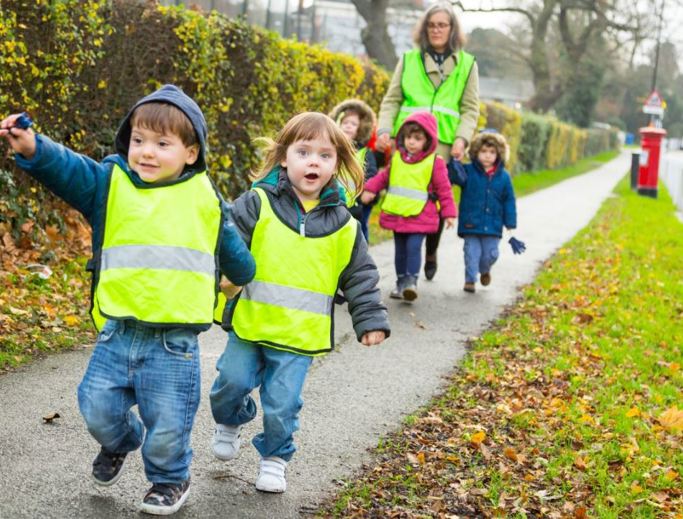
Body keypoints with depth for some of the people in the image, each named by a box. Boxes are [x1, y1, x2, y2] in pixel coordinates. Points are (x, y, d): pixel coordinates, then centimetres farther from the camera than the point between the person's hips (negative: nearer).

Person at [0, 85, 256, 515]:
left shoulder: (205, 198, 1)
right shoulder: (110, 184, -1)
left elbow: (231, 246, 17)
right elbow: (67, 168, -20)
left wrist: (247, 277, 33)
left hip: (174, 338, -1)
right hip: (118, 330, 2)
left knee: (167, 422, 5)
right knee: (98, 405, 6)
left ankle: (171, 478, 34)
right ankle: (119, 443, 41)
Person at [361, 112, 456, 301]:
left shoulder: (435, 162, -5)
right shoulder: (397, 158, 7)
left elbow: (443, 189, -1)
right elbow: (384, 176, 18)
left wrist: (449, 213, -2)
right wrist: (370, 189, 6)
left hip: (420, 216, -4)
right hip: (396, 214, 4)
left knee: (414, 247, -15)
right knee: (400, 249, 11)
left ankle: (411, 281, -10)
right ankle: (401, 281, 20)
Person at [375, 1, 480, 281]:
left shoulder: (467, 64, 12)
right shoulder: (408, 59, 14)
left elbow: (470, 109, 8)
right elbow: (392, 100, 12)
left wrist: (462, 139, -7)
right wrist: (384, 129, -3)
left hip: (442, 142, -1)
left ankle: (431, 254, 18)